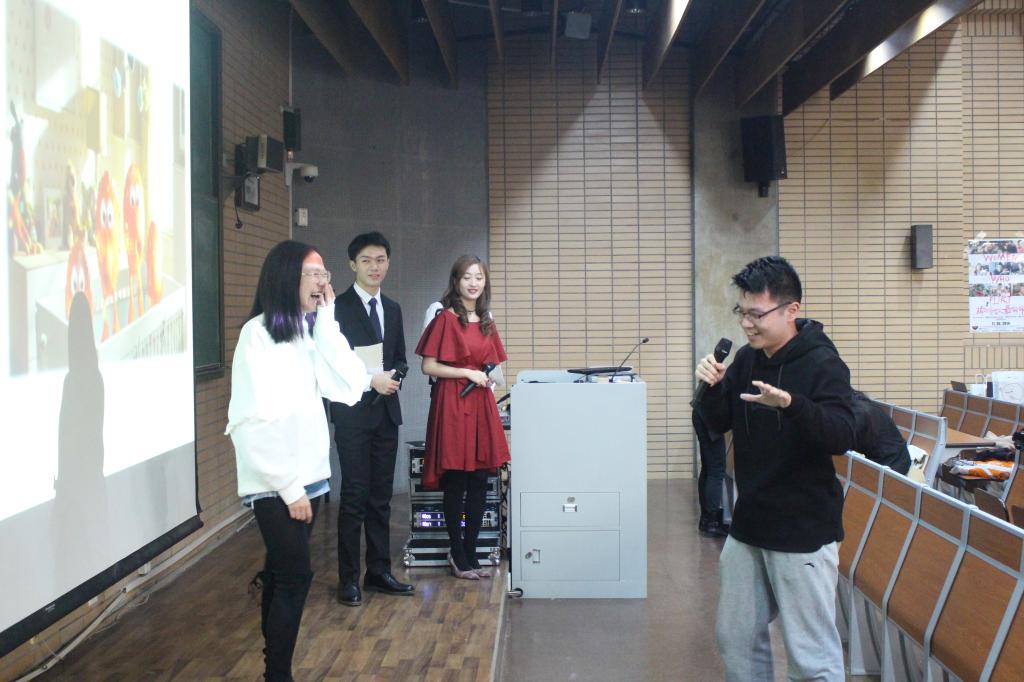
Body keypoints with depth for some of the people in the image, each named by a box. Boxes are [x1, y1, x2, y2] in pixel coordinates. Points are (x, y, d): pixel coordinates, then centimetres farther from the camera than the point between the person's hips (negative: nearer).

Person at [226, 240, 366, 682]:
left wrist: (326, 321, -8)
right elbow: (253, 421, -15)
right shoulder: (258, 333, -13)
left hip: (310, 476, 7)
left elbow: (349, 389, -5)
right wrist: (288, 486, -15)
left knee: (283, 574, 14)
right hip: (275, 483, -7)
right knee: (295, 576, -7)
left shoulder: (310, 331, 7)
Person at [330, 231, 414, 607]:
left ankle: (379, 572, 21)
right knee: (355, 496, -3)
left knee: (381, 497, 11)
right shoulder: (338, 308, -7)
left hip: (386, 411, 6)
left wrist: (393, 376, -3)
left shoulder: (392, 309, 14)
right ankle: (349, 579, 7)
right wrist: (371, 380, -18)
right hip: (353, 412, -6)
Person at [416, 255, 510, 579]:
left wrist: (490, 376, 6)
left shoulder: (487, 322, 14)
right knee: (456, 484, 0)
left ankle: (471, 555, 17)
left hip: (482, 405, 6)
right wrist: (467, 373, -12)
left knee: (479, 483, 7)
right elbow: (428, 367, -9)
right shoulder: (445, 318, -5)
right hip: (452, 403, -6)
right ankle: (458, 556, 11)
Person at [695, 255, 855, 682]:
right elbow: (719, 423, 12)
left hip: (804, 532, -7)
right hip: (748, 525, 7)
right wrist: (712, 388, -8)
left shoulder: (822, 363, -14)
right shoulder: (747, 359, 5)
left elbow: (842, 437, -26)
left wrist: (791, 403, -42)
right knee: (736, 638, 17)